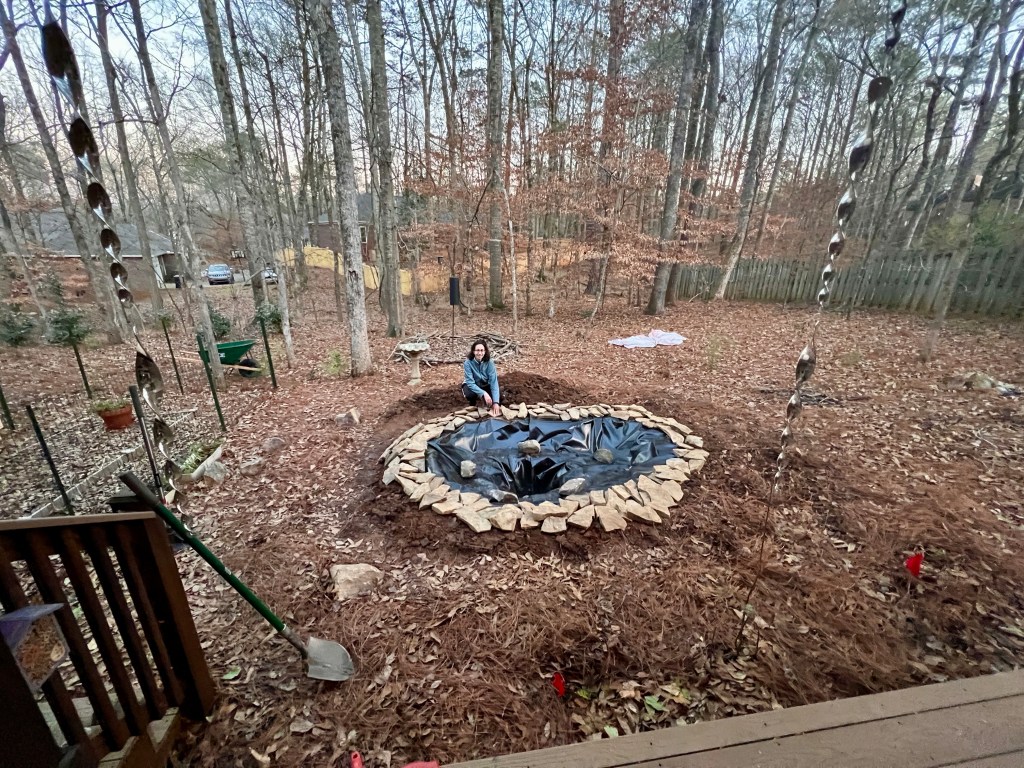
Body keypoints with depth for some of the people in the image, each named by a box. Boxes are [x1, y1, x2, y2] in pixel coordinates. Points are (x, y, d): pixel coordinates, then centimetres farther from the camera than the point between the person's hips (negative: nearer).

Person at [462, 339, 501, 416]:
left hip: (485, 385, 2)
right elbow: (470, 383, -29)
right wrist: (484, 394, -43)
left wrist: (495, 402, -38)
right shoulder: (468, 363, -27)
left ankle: (489, 404, 10)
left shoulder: (489, 362, -23)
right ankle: (474, 402, 2)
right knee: (470, 394, -36)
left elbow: (493, 382, -28)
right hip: (472, 385, -1)